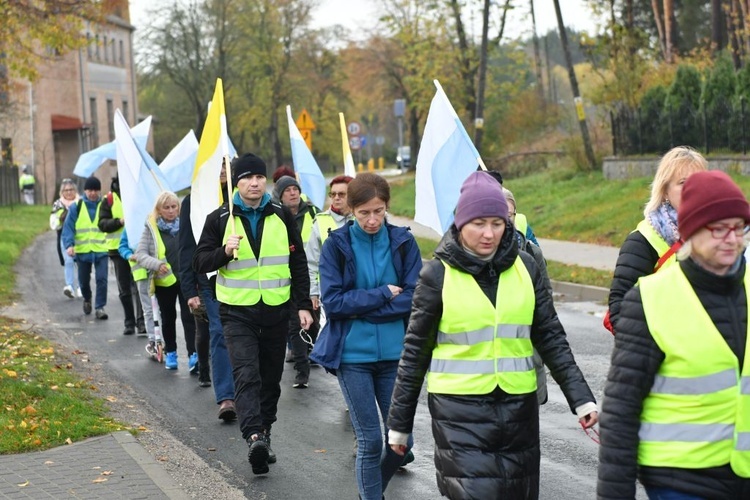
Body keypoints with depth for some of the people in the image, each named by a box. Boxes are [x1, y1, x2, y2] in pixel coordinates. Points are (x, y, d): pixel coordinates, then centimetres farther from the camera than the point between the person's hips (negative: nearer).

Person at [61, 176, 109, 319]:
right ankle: (87, 299, 42)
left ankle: (100, 307, -3)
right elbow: (68, 227, -5)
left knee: (102, 279, -12)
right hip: (82, 250, 1)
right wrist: (69, 244, -18)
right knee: (84, 280, 14)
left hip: (101, 250, -1)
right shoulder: (76, 207, -1)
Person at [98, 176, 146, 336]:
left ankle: (141, 322, -12)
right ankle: (129, 323, 18)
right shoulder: (109, 199, 4)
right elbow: (102, 223, -1)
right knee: (124, 289, 9)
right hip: (118, 248, 2)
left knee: (138, 285, -10)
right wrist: (120, 221, -17)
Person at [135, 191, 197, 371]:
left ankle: (193, 355, -13)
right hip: (164, 281, 1)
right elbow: (140, 253, -7)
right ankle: (170, 353, 30)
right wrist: (156, 264, -24)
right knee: (168, 318, 14)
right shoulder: (151, 227, -2)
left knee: (189, 317, -9)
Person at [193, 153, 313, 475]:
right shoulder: (220, 218, 0)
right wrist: (225, 251, -20)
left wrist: (303, 305, 4)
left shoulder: (282, 216, 6)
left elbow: (298, 263, 11)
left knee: (270, 378, 10)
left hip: (276, 310, 3)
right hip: (237, 312, -3)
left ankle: (263, 434, 24)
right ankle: (254, 436, -28)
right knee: (246, 375, -18)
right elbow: (200, 263, 0)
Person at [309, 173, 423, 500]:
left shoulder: (403, 242, 0)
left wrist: (360, 308, -13)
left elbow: (414, 298, -8)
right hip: (352, 354, -2)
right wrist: (384, 294, -12)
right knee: (371, 440, -2)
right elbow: (332, 301, -11)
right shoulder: (336, 245, -3)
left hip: (395, 353, 2)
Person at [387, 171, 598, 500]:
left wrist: (580, 397, -2)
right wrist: (399, 422, 3)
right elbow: (416, 351, 1)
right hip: (459, 410, -3)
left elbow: (550, 338, 8)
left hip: (518, 407, 4)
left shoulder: (524, 267, 3)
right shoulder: (438, 273, -4)